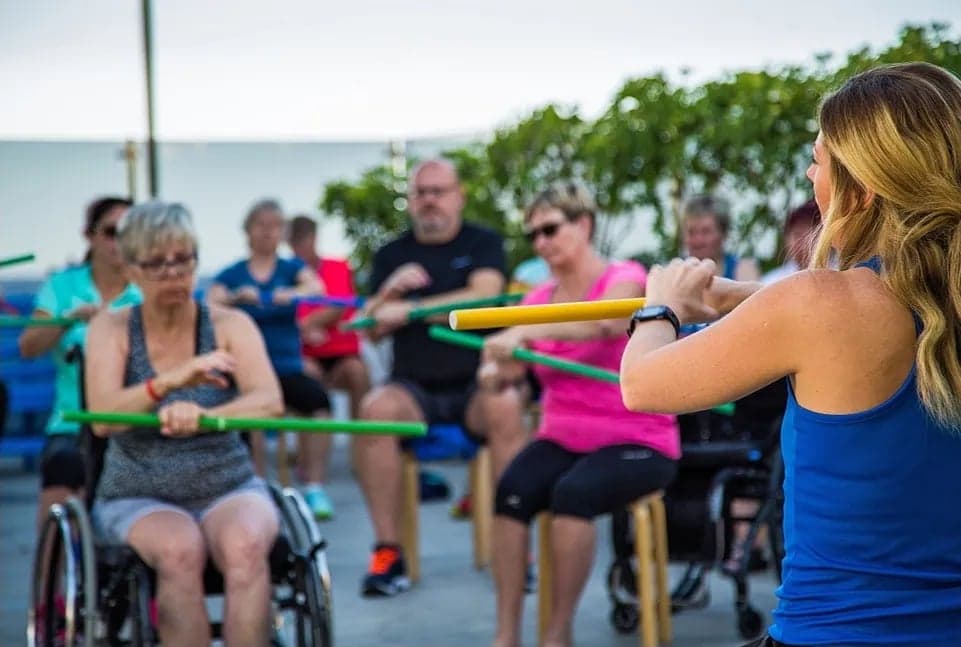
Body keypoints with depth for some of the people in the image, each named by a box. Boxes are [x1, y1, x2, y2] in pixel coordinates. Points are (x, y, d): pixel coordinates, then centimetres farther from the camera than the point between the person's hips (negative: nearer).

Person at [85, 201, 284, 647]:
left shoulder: (230, 325, 1)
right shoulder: (111, 329, 1)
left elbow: (270, 401, -17)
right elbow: (102, 420, -15)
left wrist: (204, 416, -38)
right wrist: (171, 381, -34)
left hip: (227, 489, 1)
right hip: (137, 497, 0)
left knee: (245, 544, -33)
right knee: (180, 548, -34)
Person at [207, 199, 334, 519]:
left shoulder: (293, 268, 15)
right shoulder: (231, 274, 13)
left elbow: (316, 287, -6)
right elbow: (210, 305, -5)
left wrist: (293, 294, -28)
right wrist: (237, 297, -25)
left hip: (287, 367, 1)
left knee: (317, 398, -30)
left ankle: (314, 488, -25)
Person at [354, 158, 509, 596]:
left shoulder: (483, 243, 7)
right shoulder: (392, 255, 15)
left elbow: (483, 297, -11)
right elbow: (372, 329, 8)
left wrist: (409, 309, -12)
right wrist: (389, 292, -12)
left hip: (476, 382, -2)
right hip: (415, 387, 2)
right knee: (375, 409, -31)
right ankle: (388, 552, -26)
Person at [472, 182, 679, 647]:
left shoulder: (625, 279, -8)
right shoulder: (538, 298, 9)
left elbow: (604, 323, -32)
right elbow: (505, 368, 0)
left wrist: (523, 332, -45)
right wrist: (495, 377, -26)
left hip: (636, 441, -4)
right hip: (563, 439, 4)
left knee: (573, 492, -34)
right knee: (511, 491, -26)